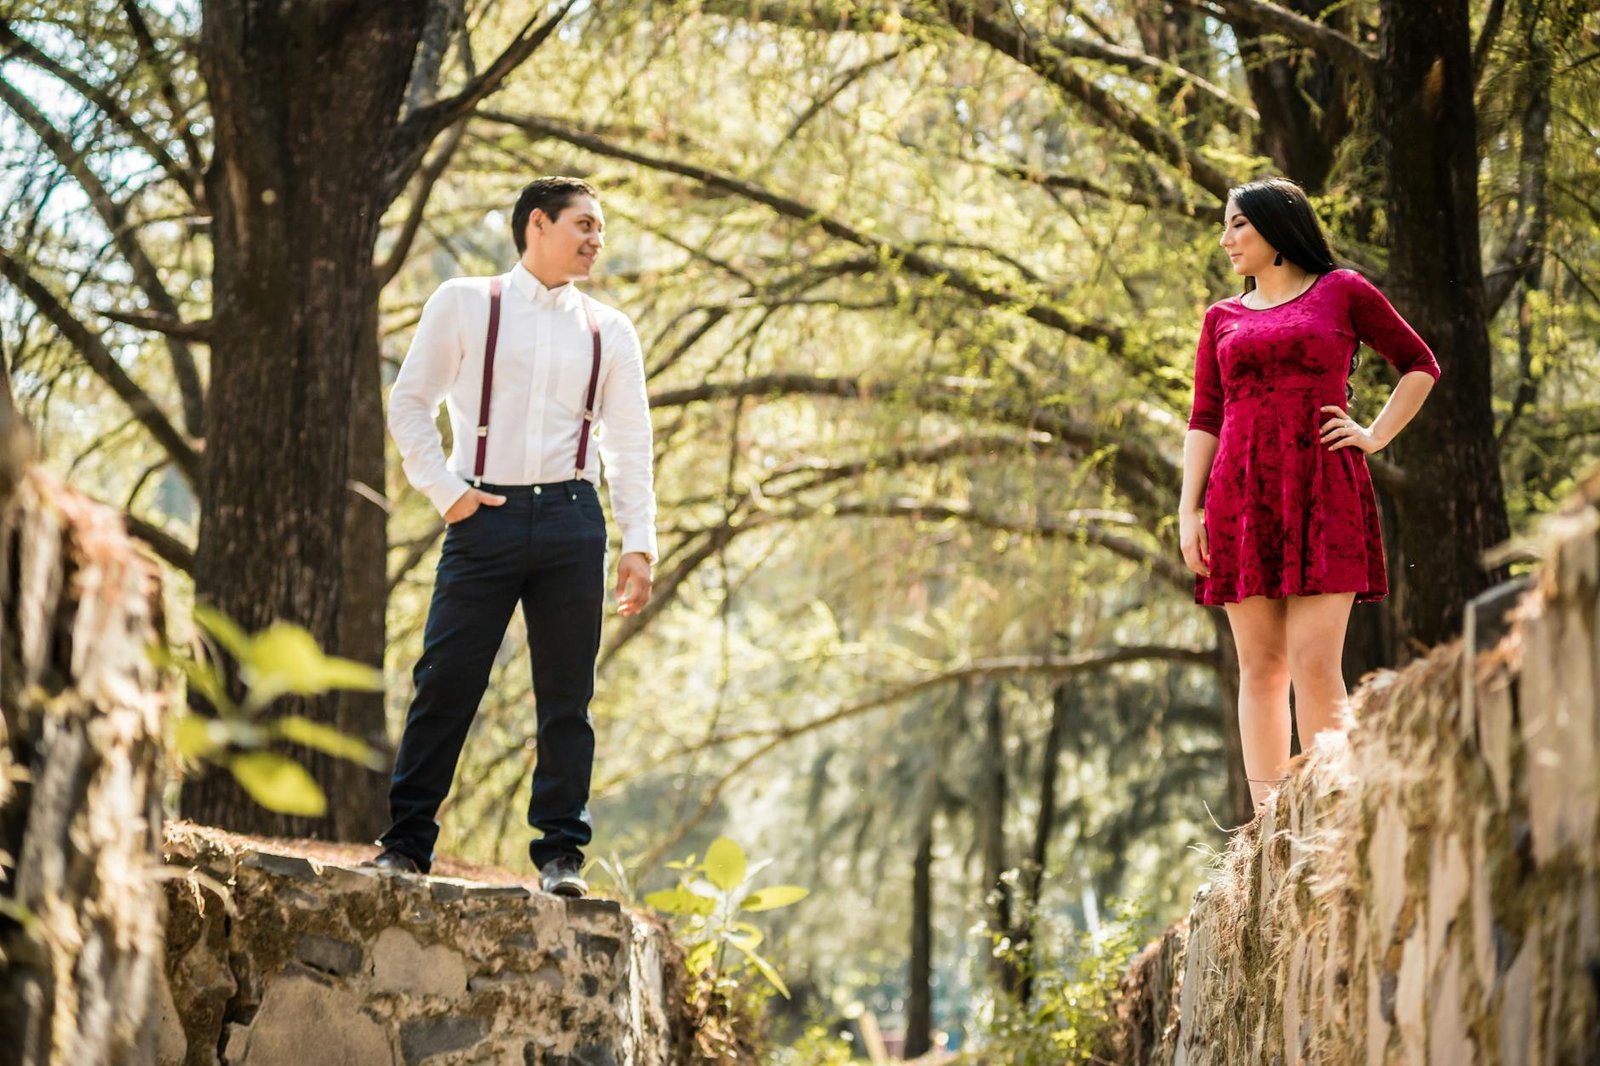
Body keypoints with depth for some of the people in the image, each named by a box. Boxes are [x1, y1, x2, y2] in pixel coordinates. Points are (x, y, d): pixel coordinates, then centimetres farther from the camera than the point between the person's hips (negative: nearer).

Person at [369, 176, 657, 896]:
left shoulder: (609, 331, 13)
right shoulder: (464, 304, 6)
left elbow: (631, 445, 13)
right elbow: (410, 403, 7)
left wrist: (638, 543, 5)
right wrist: (444, 491, -3)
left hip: (571, 518, 2)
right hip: (485, 515, -2)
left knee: (566, 695, 3)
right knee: (445, 684, -3)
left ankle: (561, 853, 9)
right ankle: (406, 843, 5)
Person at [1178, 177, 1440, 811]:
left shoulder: (1342, 293, 9)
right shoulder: (1222, 318, 17)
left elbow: (1420, 365, 16)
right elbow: (1205, 421, 12)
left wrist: (1376, 436, 5)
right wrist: (1189, 509, 2)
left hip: (1322, 494, -3)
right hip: (1241, 497, 3)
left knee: (1315, 664, -13)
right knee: (1260, 665, 0)